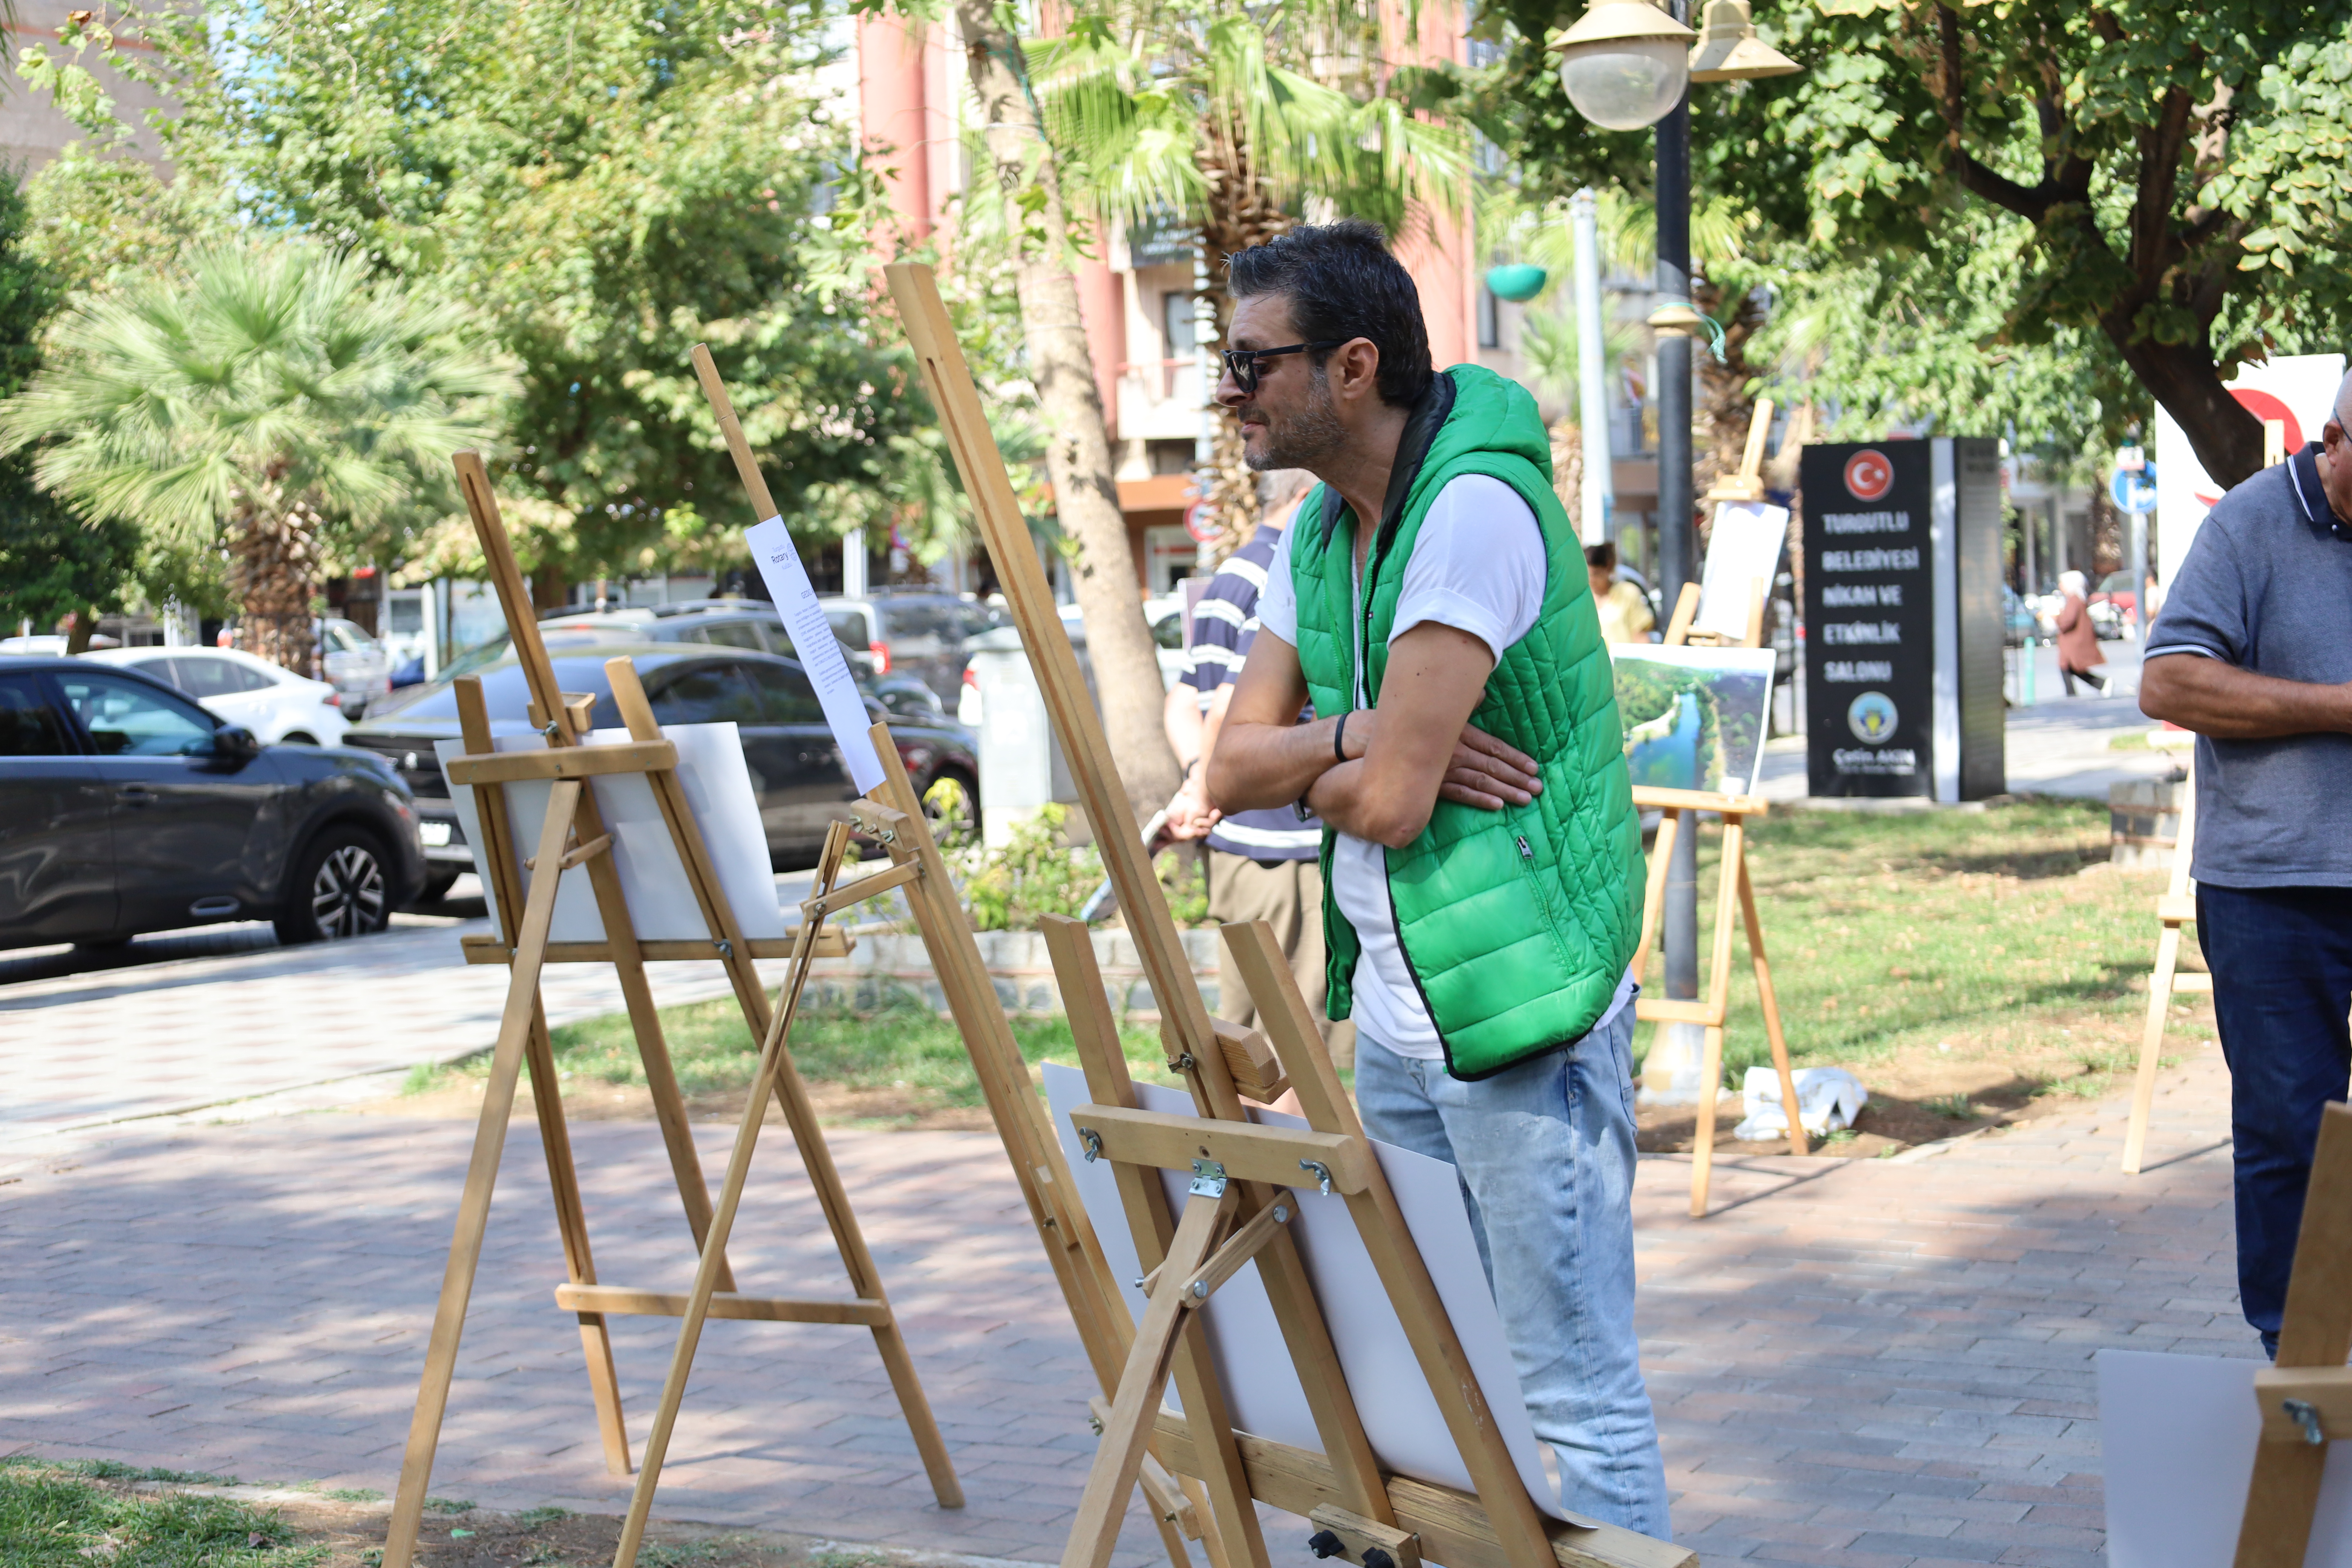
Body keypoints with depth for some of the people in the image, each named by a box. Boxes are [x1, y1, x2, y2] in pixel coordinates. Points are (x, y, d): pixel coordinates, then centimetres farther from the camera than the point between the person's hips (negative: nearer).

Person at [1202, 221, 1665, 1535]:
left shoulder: (1476, 505, -19)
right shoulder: (1322, 529, 10)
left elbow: (1390, 803, -23)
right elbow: (1234, 769, 6)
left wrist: (1316, 771, -1)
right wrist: (1362, 734, -12)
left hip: (1522, 1013, -9)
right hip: (1395, 1019, 9)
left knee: (1579, 1389, -3)